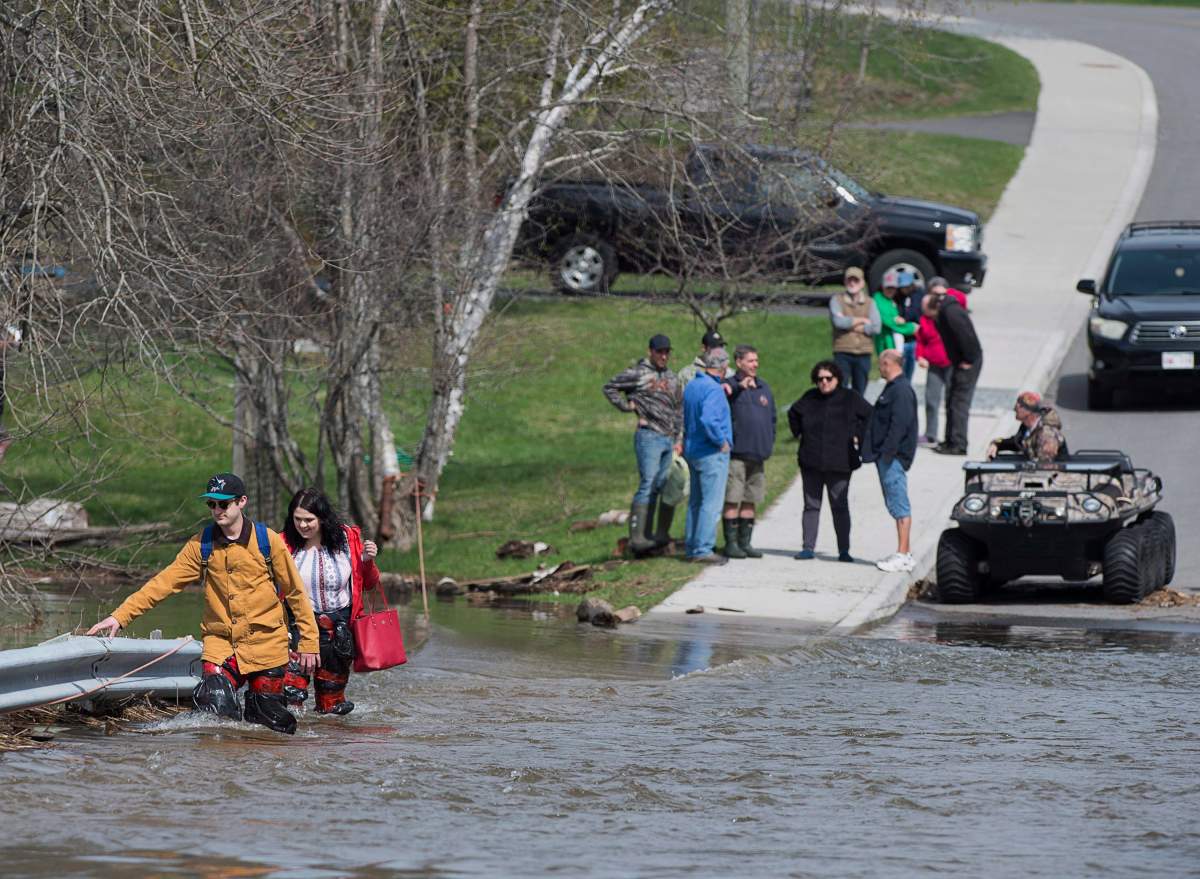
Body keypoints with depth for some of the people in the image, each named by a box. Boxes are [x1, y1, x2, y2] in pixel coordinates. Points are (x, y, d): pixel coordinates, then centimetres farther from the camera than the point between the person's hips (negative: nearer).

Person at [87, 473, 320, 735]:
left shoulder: (268, 541, -4)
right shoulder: (202, 545, 1)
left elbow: (295, 593, 3)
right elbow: (164, 583, -3)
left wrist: (308, 642, 3)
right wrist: (120, 616, -11)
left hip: (266, 645, -1)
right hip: (220, 643, 1)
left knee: (274, 724, 2)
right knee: (217, 713, -17)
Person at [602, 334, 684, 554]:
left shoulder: (672, 378, 17)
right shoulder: (639, 373, -2)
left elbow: (679, 410, 21)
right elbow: (610, 387, 3)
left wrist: (679, 439, 13)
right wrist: (628, 406, -5)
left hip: (669, 439, 7)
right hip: (649, 436, -7)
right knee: (648, 486, -13)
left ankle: (662, 534, 14)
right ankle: (638, 538, -15)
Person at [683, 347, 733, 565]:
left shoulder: (691, 386, 11)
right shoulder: (714, 390, -17)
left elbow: (686, 419, 19)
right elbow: (708, 420, -30)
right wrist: (722, 442, -18)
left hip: (693, 450, 9)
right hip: (712, 454, -9)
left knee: (696, 502, 13)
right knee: (711, 503, -7)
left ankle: (692, 548, 16)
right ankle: (703, 549, -9)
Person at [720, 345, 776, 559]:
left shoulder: (764, 388, 16)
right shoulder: (730, 386, -4)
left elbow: (773, 417, 23)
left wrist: (770, 441, 11)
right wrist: (739, 387, -36)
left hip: (758, 453, 6)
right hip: (736, 453, -6)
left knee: (750, 501, 10)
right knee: (732, 500, -5)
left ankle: (745, 542, 17)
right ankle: (731, 543, 0)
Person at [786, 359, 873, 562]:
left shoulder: (851, 399, -2)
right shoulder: (810, 399, 7)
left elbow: (870, 417, 5)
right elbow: (793, 413, 25)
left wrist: (859, 438, -1)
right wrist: (799, 434, 14)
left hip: (838, 463, -3)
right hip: (810, 462, 3)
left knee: (840, 507, 0)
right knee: (811, 505, 6)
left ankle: (844, 551, 4)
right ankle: (808, 548, 10)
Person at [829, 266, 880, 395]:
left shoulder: (869, 302, 8)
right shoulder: (836, 300, 2)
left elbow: (876, 328, -5)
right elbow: (838, 321, -15)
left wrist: (851, 325, -8)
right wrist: (862, 320, -4)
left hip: (863, 354, 2)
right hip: (843, 352, -2)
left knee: (859, 393, 9)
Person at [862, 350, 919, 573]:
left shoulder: (901, 391, -15)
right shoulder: (892, 388, 18)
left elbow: (899, 425, -22)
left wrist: (887, 454, -24)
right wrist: (881, 454, 19)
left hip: (893, 457, -11)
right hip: (886, 456, 11)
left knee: (899, 506, -10)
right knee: (896, 506, 13)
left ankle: (903, 555, -11)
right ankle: (903, 553, 17)